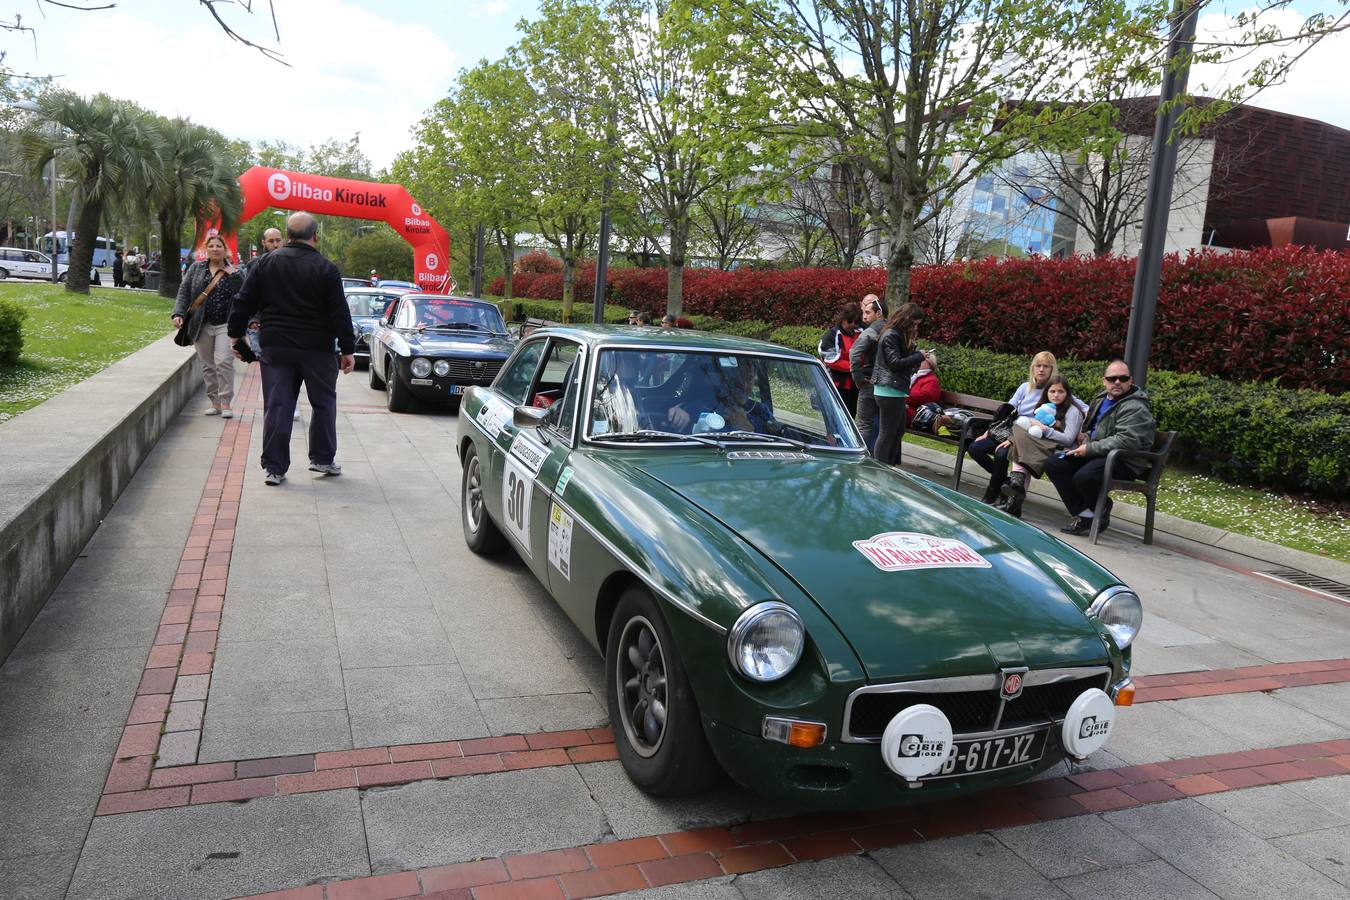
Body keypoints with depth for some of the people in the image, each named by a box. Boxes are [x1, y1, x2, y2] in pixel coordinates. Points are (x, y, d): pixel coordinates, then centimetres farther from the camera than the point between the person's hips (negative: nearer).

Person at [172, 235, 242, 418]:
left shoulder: (234, 274, 2)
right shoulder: (196, 268, 8)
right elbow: (184, 291, 7)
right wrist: (179, 314, -7)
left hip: (225, 325, -3)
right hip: (201, 326, 3)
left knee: (223, 361, -14)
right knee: (208, 366, 8)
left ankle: (225, 402, -6)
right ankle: (215, 402, 16)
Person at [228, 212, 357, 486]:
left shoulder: (266, 263, 5)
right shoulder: (325, 268, -6)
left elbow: (244, 303, 7)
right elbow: (340, 313, -8)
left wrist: (236, 333, 16)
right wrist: (348, 349, -4)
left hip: (275, 347, 3)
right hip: (317, 349, -3)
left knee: (277, 406, 4)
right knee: (323, 403, 14)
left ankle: (274, 468, 4)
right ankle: (322, 458, 18)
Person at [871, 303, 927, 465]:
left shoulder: (900, 335, 17)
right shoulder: (891, 336, -14)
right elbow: (895, 363, -19)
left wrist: (917, 353, 0)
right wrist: (918, 356, -12)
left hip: (895, 390, 11)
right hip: (890, 390, -11)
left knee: (899, 431, 17)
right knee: (888, 433, -5)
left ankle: (891, 466, 24)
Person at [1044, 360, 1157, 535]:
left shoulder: (1135, 408, -15)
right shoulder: (1102, 398, 15)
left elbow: (1126, 441, -26)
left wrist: (1090, 449, -22)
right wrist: (1085, 435, 10)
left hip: (1124, 462, -9)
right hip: (1096, 454, 9)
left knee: (1084, 477, -35)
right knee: (1052, 464, -4)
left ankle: (1101, 510, 0)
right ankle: (1084, 514, -8)